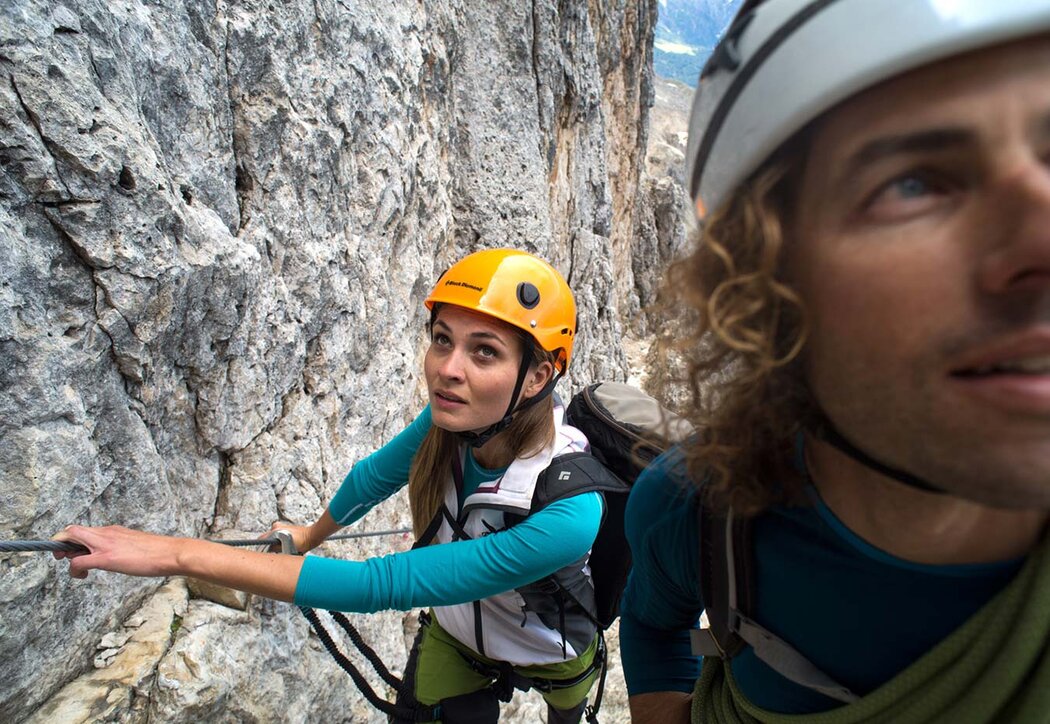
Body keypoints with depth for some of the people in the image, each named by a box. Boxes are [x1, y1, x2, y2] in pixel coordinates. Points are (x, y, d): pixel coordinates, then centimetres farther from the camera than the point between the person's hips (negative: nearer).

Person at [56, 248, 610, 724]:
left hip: (547, 658, -2)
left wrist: (180, 554, -41)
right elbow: (376, 475, -7)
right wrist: (310, 535, 12)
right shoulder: (453, 420, -29)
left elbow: (382, 585, -44)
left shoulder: (567, 515, -45)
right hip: (453, 636, 2)